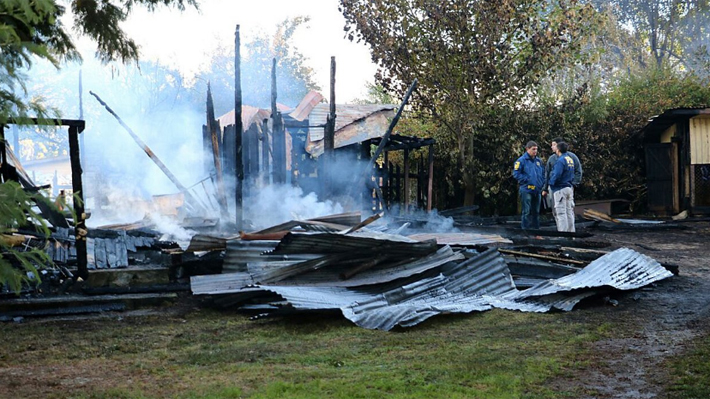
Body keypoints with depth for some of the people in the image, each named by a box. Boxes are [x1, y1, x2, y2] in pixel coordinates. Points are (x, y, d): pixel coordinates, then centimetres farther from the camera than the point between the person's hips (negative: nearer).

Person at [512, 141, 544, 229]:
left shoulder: (538, 161, 13)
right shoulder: (521, 160, -7)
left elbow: (543, 173, 22)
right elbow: (516, 174, -12)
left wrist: (542, 182, 6)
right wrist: (527, 180, -15)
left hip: (537, 190, 6)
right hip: (526, 190, -6)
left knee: (536, 211, 13)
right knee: (526, 212, -6)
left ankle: (536, 229, 21)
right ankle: (525, 230, -2)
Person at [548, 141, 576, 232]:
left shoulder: (560, 160, -16)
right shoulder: (571, 159, 11)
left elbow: (556, 175, -21)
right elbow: (572, 174, 15)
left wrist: (551, 183, -5)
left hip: (560, 189, -9)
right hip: (569, 188, 9)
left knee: (561, 213, -5)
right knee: (569, 212, 13)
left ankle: (563, 232, -6)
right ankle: (571, 231, 16)